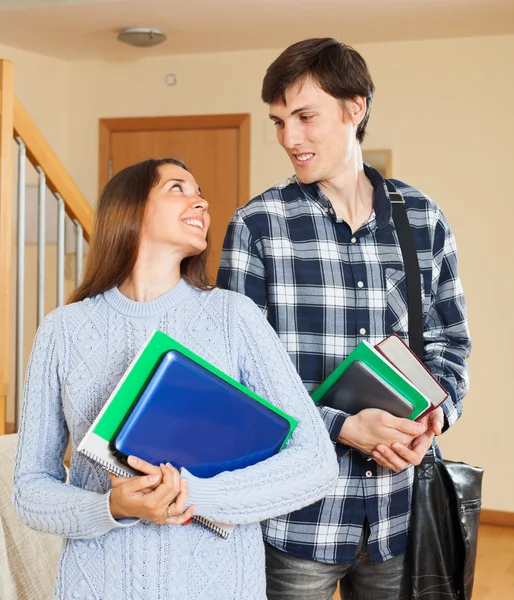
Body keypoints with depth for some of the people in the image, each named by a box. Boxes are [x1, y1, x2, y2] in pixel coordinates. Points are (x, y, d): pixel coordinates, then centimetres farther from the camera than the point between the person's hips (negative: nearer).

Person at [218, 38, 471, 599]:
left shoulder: (424, 220, 4)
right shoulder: (258, 225, -5)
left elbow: (449, 343, 12)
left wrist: (435, 413, -9)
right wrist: (342, 427, -18)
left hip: (400, 509, 3)